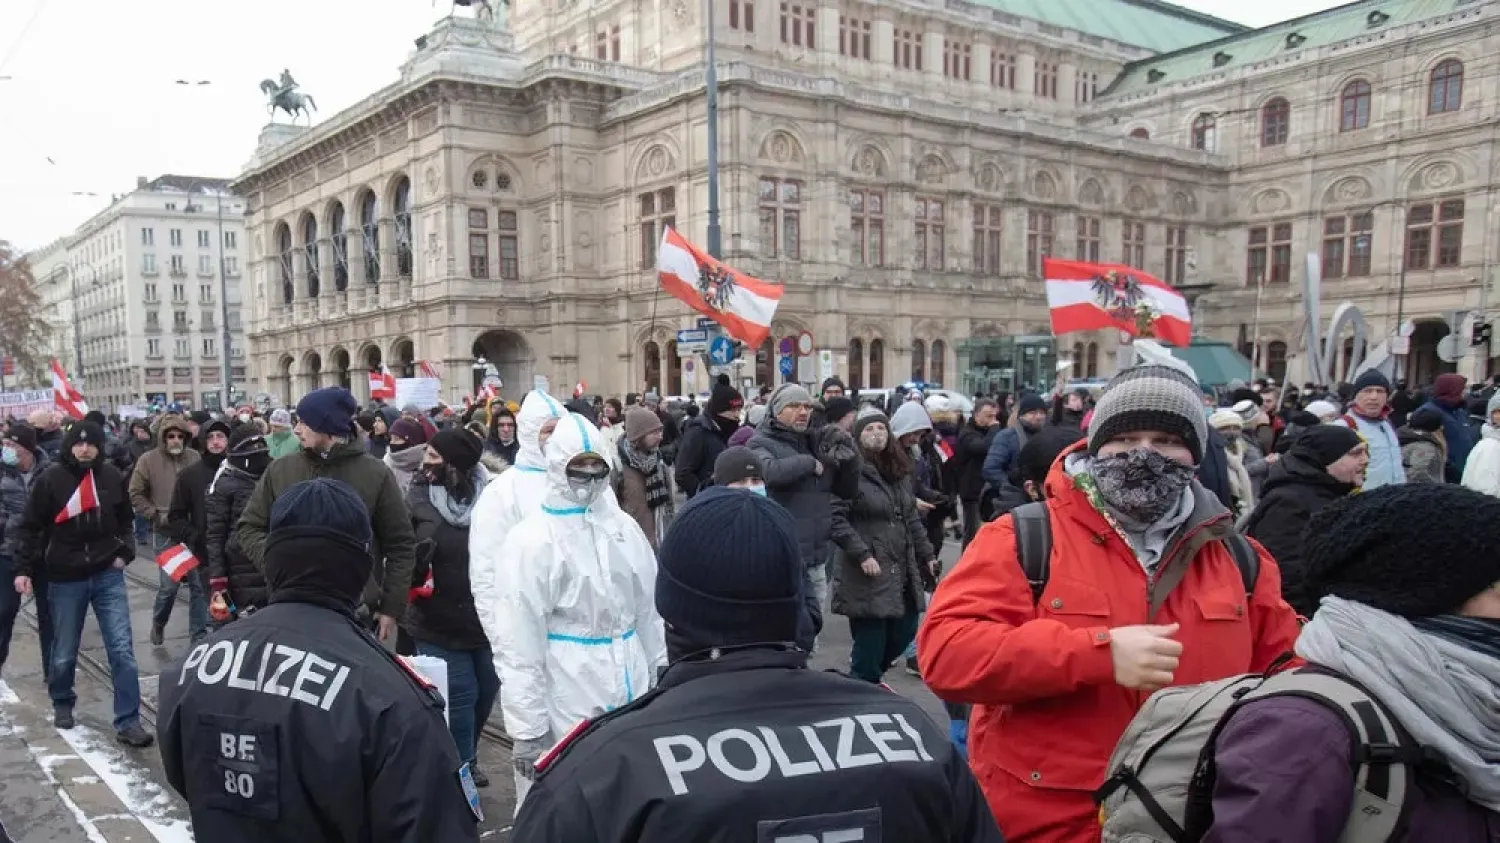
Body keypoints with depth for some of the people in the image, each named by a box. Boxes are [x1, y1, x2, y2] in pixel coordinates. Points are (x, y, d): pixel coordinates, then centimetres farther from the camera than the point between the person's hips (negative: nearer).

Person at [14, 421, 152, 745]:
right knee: (64, 652, 14)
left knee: (122, 649, -6)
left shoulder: (112, 477, 0)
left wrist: (125, 553, 2)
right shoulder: (51, 479, -6)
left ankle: (128, 722, -2)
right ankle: (62, 703, 41)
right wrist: (23, 568, -4)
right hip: (65, 578, -1)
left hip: (108, 575, 1)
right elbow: (31, 527, 0)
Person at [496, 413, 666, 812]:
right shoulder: (532, 539, -11)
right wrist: (527, 729, -14)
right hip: (566, 703, -5)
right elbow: (519, 643, -13)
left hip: (631, 692, 6)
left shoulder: (625, 528, 7)